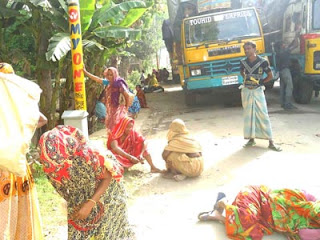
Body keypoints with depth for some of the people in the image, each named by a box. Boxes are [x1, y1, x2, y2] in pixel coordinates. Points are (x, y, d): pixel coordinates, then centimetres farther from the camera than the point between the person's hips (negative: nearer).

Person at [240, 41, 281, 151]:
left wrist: (261, 82, -5)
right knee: (248, 115, 7)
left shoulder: (262, 61, -9)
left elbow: (270, 75, 1)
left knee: (263, 115, -5)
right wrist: (245, 79, 8)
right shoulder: (243, 62, 1)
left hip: (258, 91, -3)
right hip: (246, 91, 4)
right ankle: (251, 139, 17)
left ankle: (271, 142, -1)